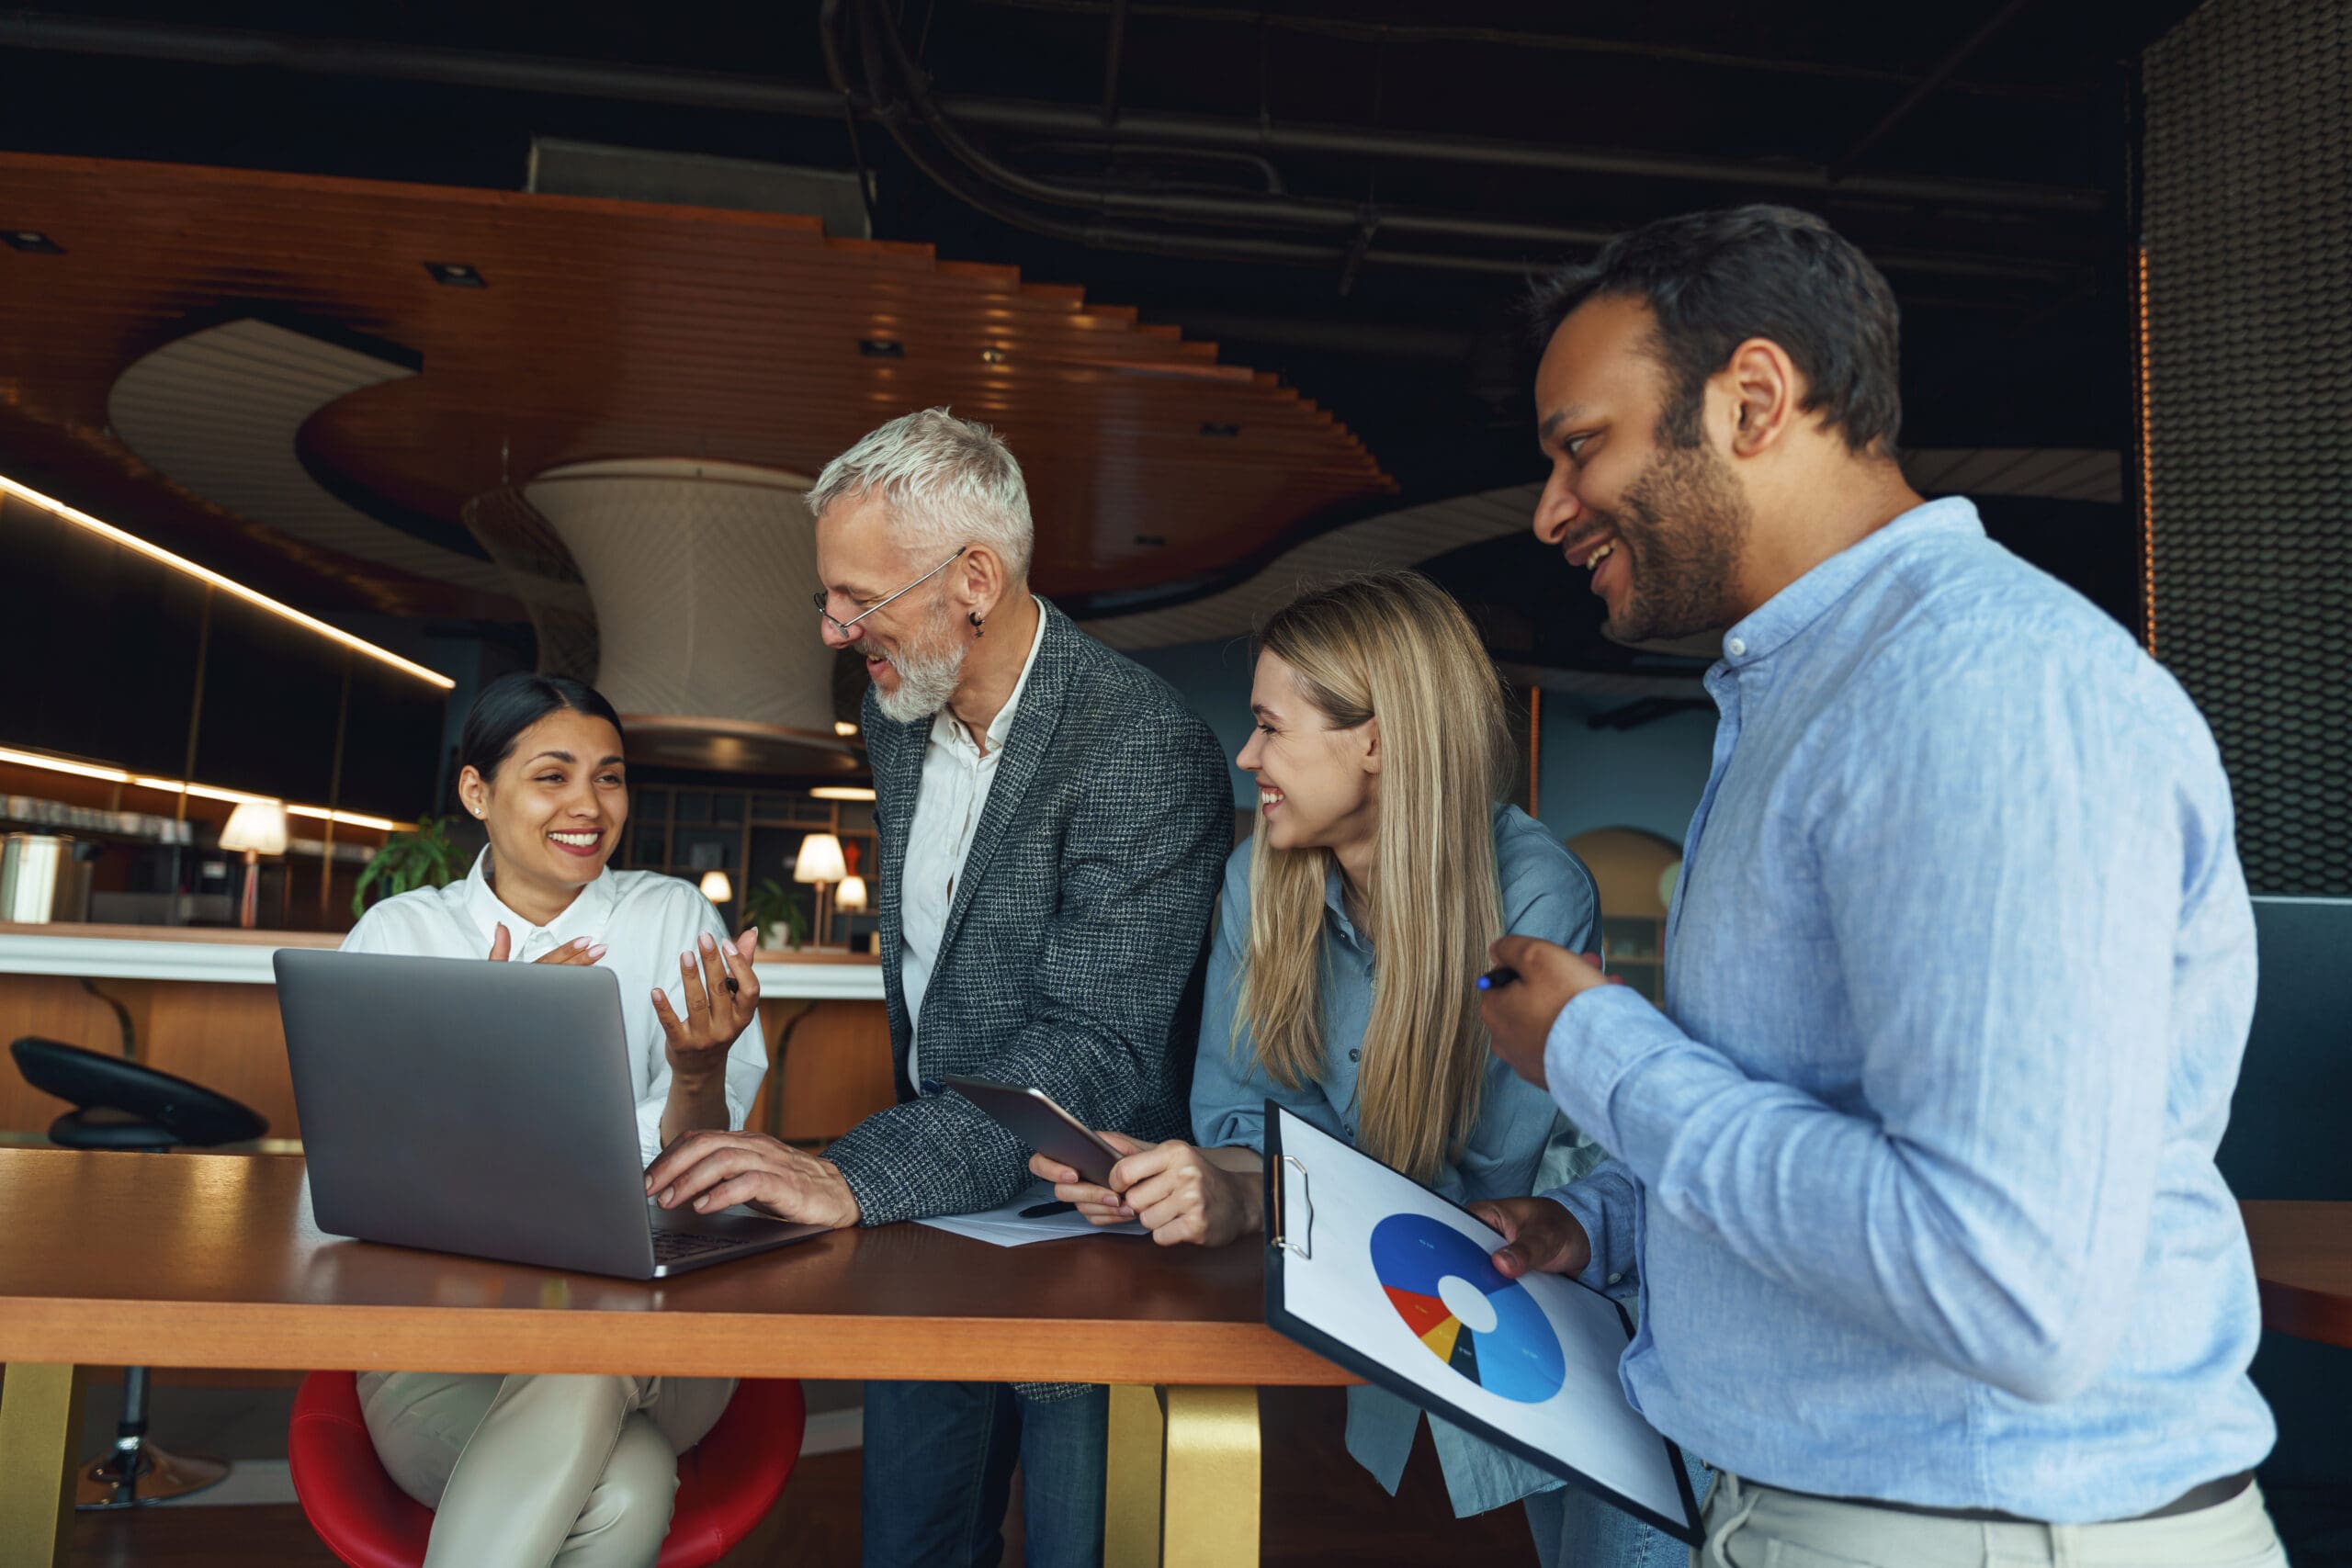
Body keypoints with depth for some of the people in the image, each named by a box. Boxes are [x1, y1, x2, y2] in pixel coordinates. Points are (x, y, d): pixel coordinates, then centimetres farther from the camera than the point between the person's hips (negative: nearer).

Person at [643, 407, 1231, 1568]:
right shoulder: (894, 711, 3)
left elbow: (1094, 1049, -30)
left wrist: (858, 1178, -37)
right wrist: (876, 1172, 15)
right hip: (930, 1202, 7)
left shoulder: (1145, 745, -23)